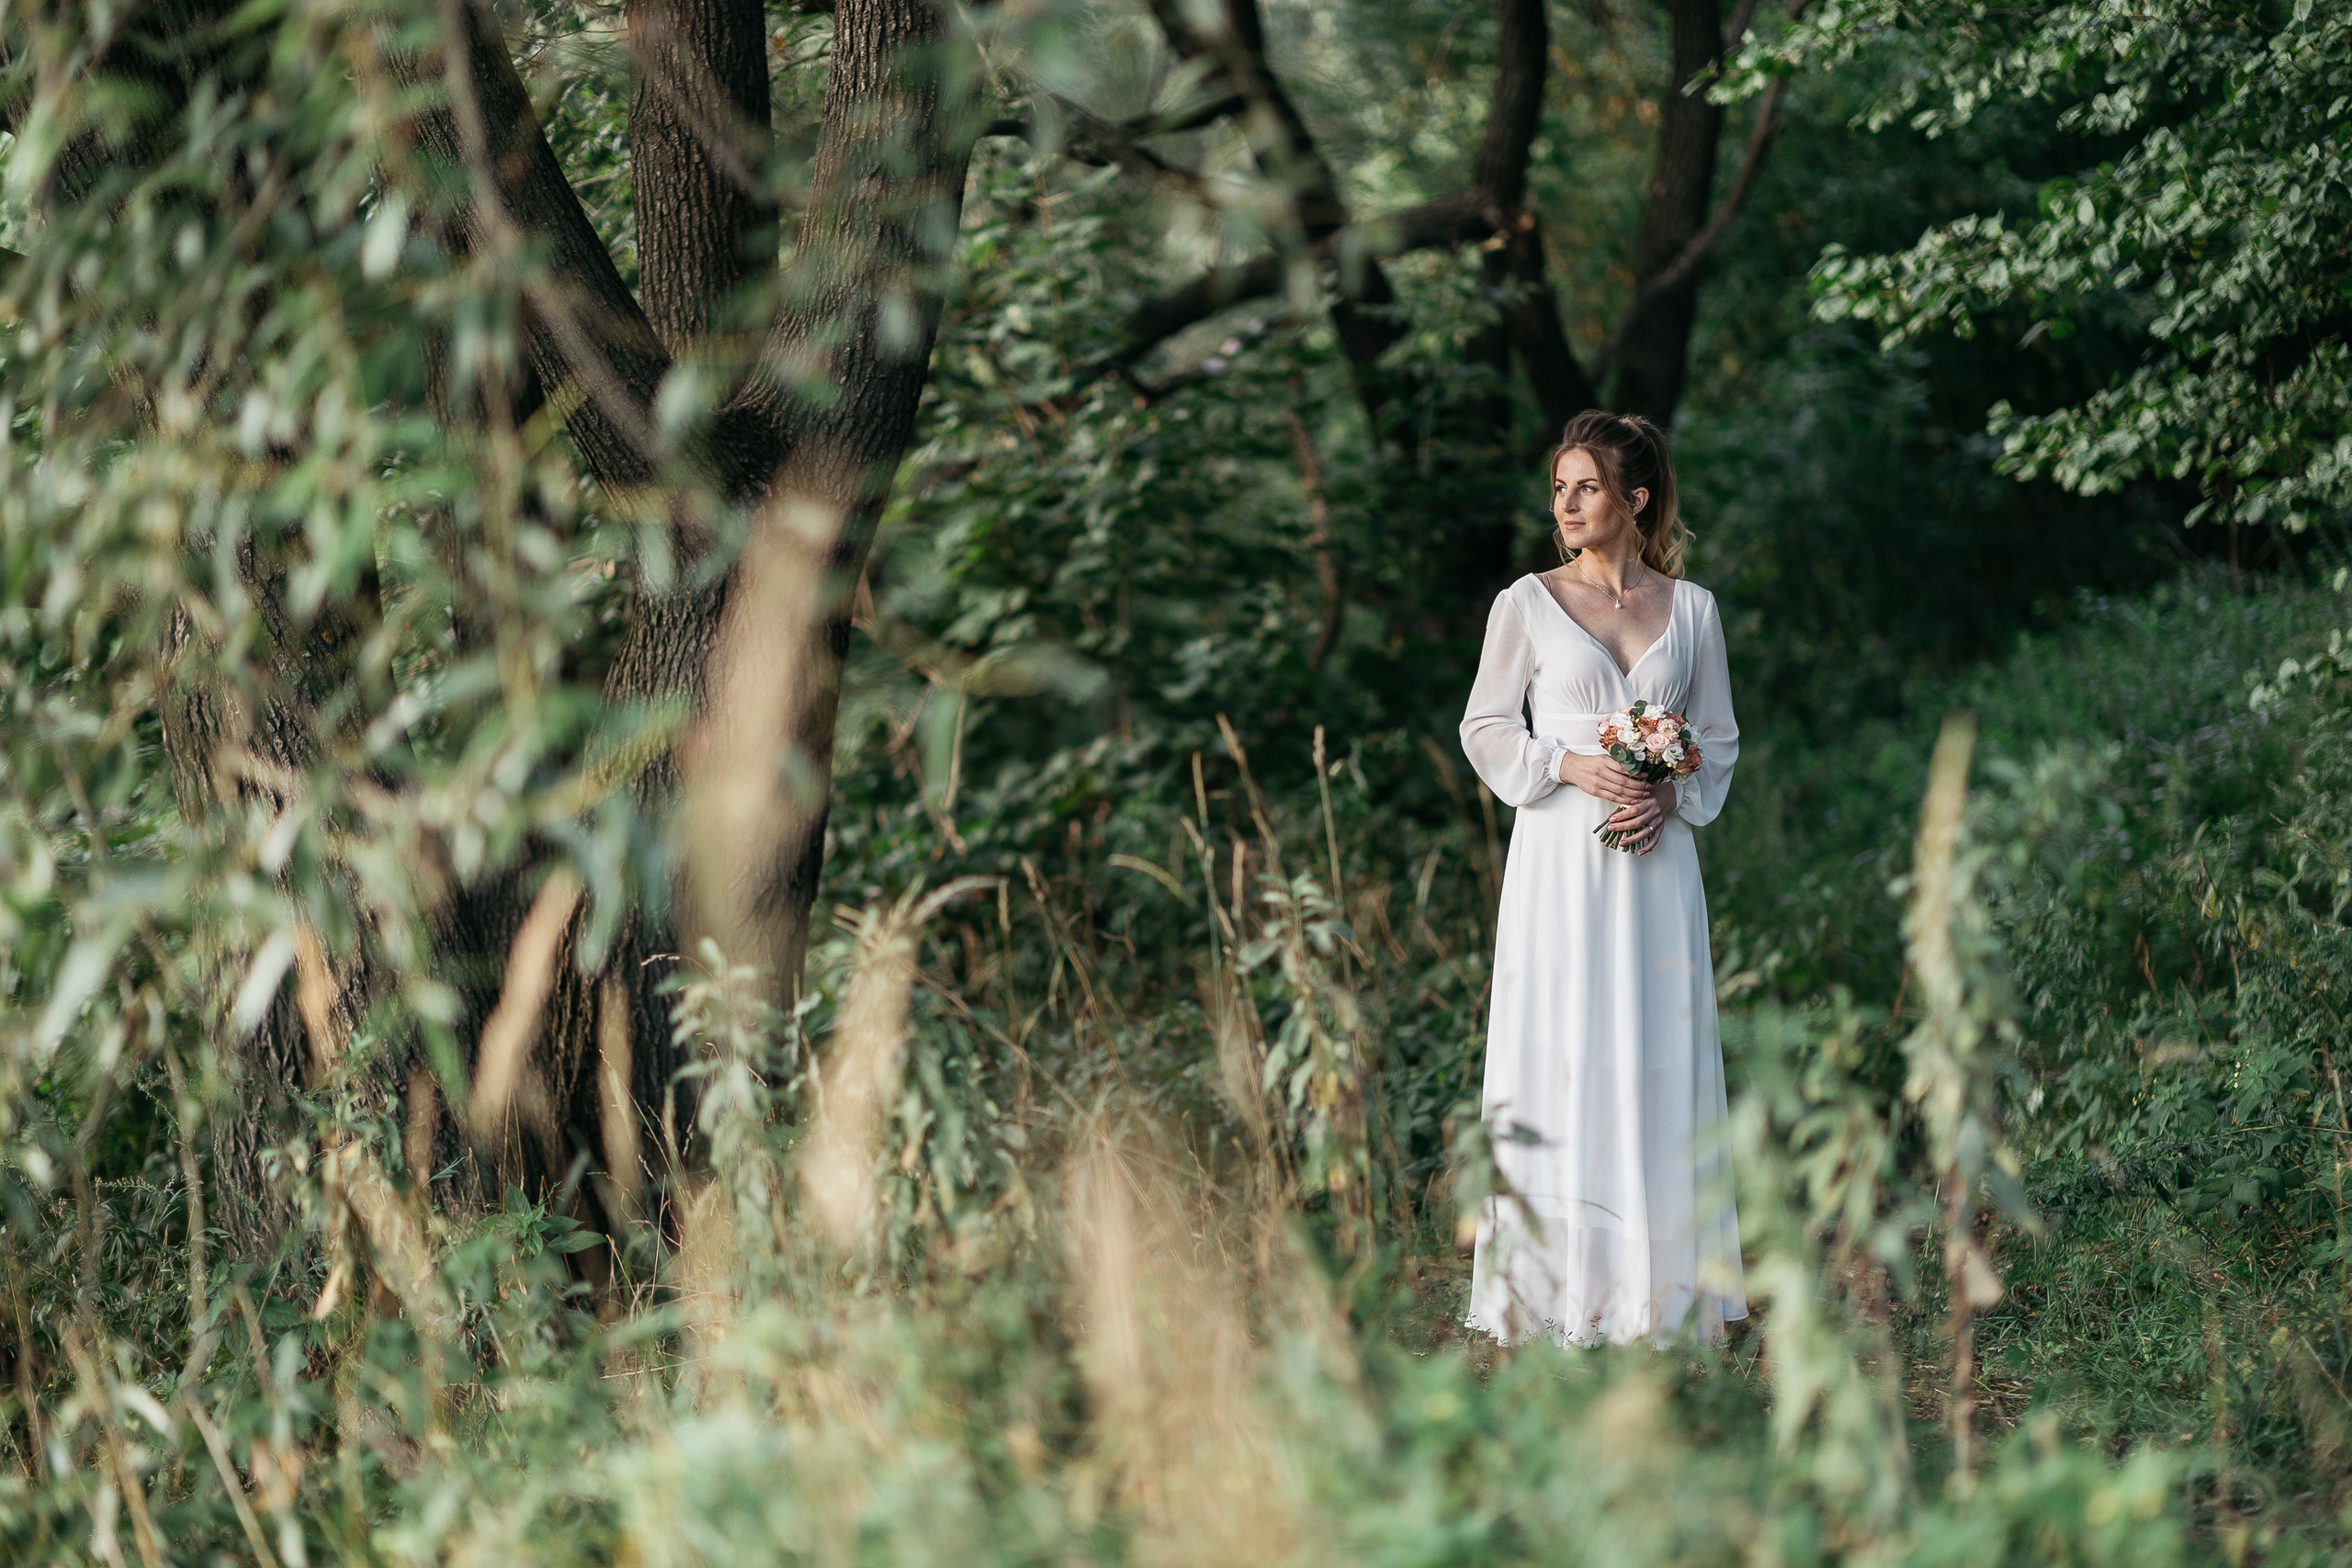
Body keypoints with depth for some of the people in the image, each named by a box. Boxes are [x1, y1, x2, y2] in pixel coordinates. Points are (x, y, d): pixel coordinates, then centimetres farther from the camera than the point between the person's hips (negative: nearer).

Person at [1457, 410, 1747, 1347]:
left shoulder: (1691, 608, 7)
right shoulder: (1529, 603, 2)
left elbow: (1719, 737, 12)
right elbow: (1485, 727, 4)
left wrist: (1674, 797, -7)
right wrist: (1573, 767, -11)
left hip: (1655, 860, 2)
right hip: (1560, 857, -2)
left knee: (1661, 1059, 2)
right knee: (1560, 1059, -3)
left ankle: (1659, 1290, 8)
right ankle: (1557, 1288, 1)